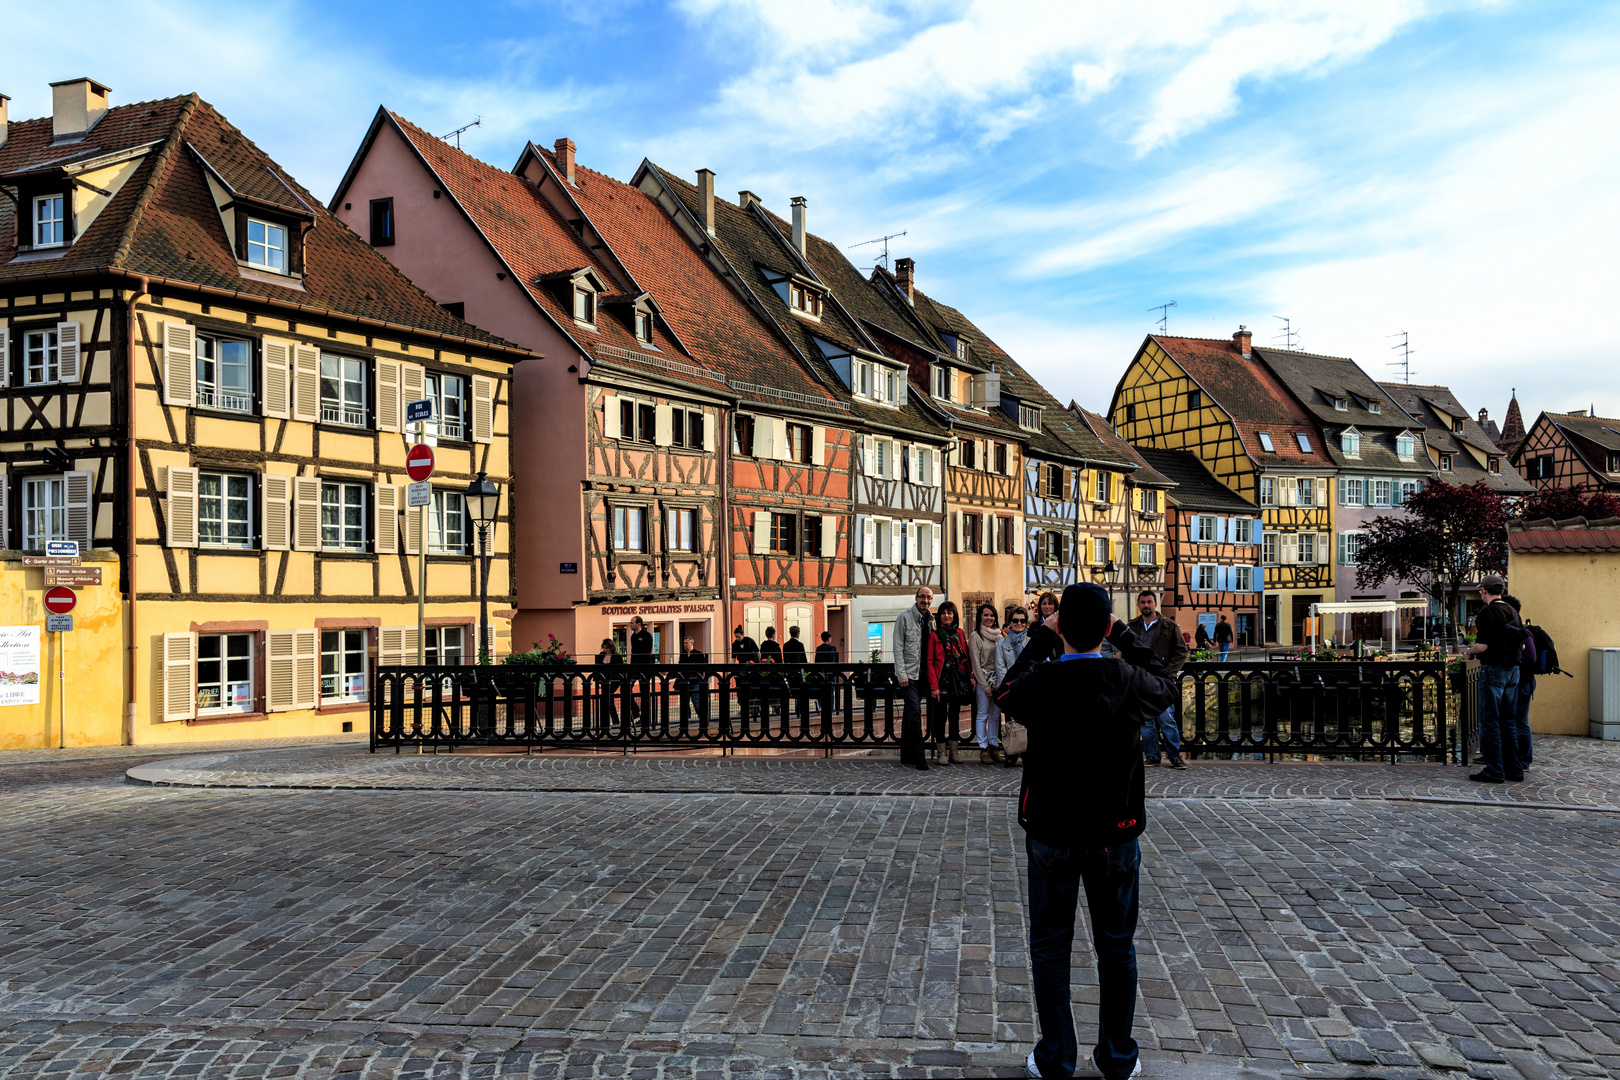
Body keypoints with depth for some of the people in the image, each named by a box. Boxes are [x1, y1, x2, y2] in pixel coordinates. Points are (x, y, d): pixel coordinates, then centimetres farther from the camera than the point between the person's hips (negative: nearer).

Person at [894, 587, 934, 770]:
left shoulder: (930, 620, 13)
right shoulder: (904, 617, -6)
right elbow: (898, 648, -9)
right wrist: (901, 674, -16)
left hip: (922, 674, 7)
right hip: (908, 674, -7)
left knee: (909, 714, 12)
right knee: (915, 711, -15)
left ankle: (906, 756, 17)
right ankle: (918, 758, -15)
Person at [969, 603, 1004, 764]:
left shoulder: (998, 635, 12)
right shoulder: (975, 636, -5)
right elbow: (976, 663, -7)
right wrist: (985, 686, -11)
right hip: (982, 679, -5)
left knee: (995, 715, 7)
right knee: (982, 715, -3)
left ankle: (994, 747, 13)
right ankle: (984, 750, 0)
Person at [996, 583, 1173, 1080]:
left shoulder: (1039, 684, -17)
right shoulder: (1130, 683, -15)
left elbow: (1007, 691, 8)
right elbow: (1163, 682, 10)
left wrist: (1041, 637, 10)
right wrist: (1122, 634, 13)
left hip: (1050, 837, -1)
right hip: (1116, 836, 1)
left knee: (1050, 948, 13)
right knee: (1117, 948, 16)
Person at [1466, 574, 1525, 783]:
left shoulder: (1487, 612, -13)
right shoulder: (1513, 612, 10)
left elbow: (1484, 645, -20)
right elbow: (1522, 646, 13)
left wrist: (1471, 650, 0)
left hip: (1493, 670, -8)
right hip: (1513, 669, 8)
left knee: (1489, 721, -2)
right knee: (1507, 722, 14)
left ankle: (1494, 771, -2)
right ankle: (1514, 769, 16)